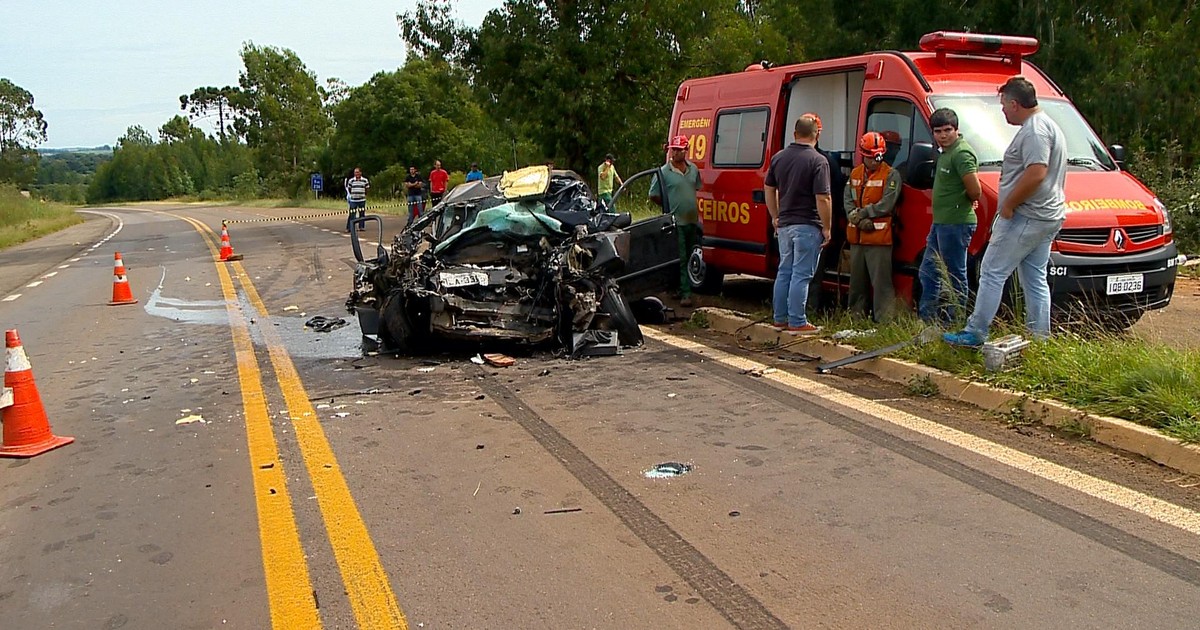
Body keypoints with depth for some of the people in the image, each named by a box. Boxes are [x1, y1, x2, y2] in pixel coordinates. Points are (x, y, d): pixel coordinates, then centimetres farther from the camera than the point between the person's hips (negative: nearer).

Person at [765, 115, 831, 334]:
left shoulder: (778, 158, 7)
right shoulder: (818, 161, -13)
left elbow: (769, 189, 15)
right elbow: (823, 198, -17)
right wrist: (827, 228, -8)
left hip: (784, 224, 6)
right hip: (807, 226, -6)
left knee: (784, 272, 15)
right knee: (801, 275, -3)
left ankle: (780, 319, 20)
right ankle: (797, 323, 0)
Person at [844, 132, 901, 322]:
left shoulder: (891, 175, -3)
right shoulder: (855, 174, 14)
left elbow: (886, 205, -11)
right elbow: (847, 201, 6)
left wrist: (861, 213, -11)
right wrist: (859, 220, -11)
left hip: (879, 237, -6)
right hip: (856, 237, 6)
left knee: (881, 282, -7)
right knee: (857, 281, 16)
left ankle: (883, 320, -6)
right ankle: (855, 316, 26)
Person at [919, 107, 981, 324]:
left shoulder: (961, 153, -17)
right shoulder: (945, 152, 15)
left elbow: (975, 191, -25)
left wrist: (965, 203, -5)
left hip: (956, 224, -11)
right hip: (940, 223, 11)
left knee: (956, 276, -2)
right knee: (928, 274, 16)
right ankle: (927, 319, 23)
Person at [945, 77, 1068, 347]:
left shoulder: (1034, 130, -16)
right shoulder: (1049, 126, 19)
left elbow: (1036, 173, -28)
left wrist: (1008, 205, -18)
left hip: (1025, 216, -11)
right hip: (1047, 217, 11)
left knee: (992, 273, -5)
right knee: (1035, 282, 12)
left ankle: (975, 333, -3)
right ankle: (1040, 341, 16)